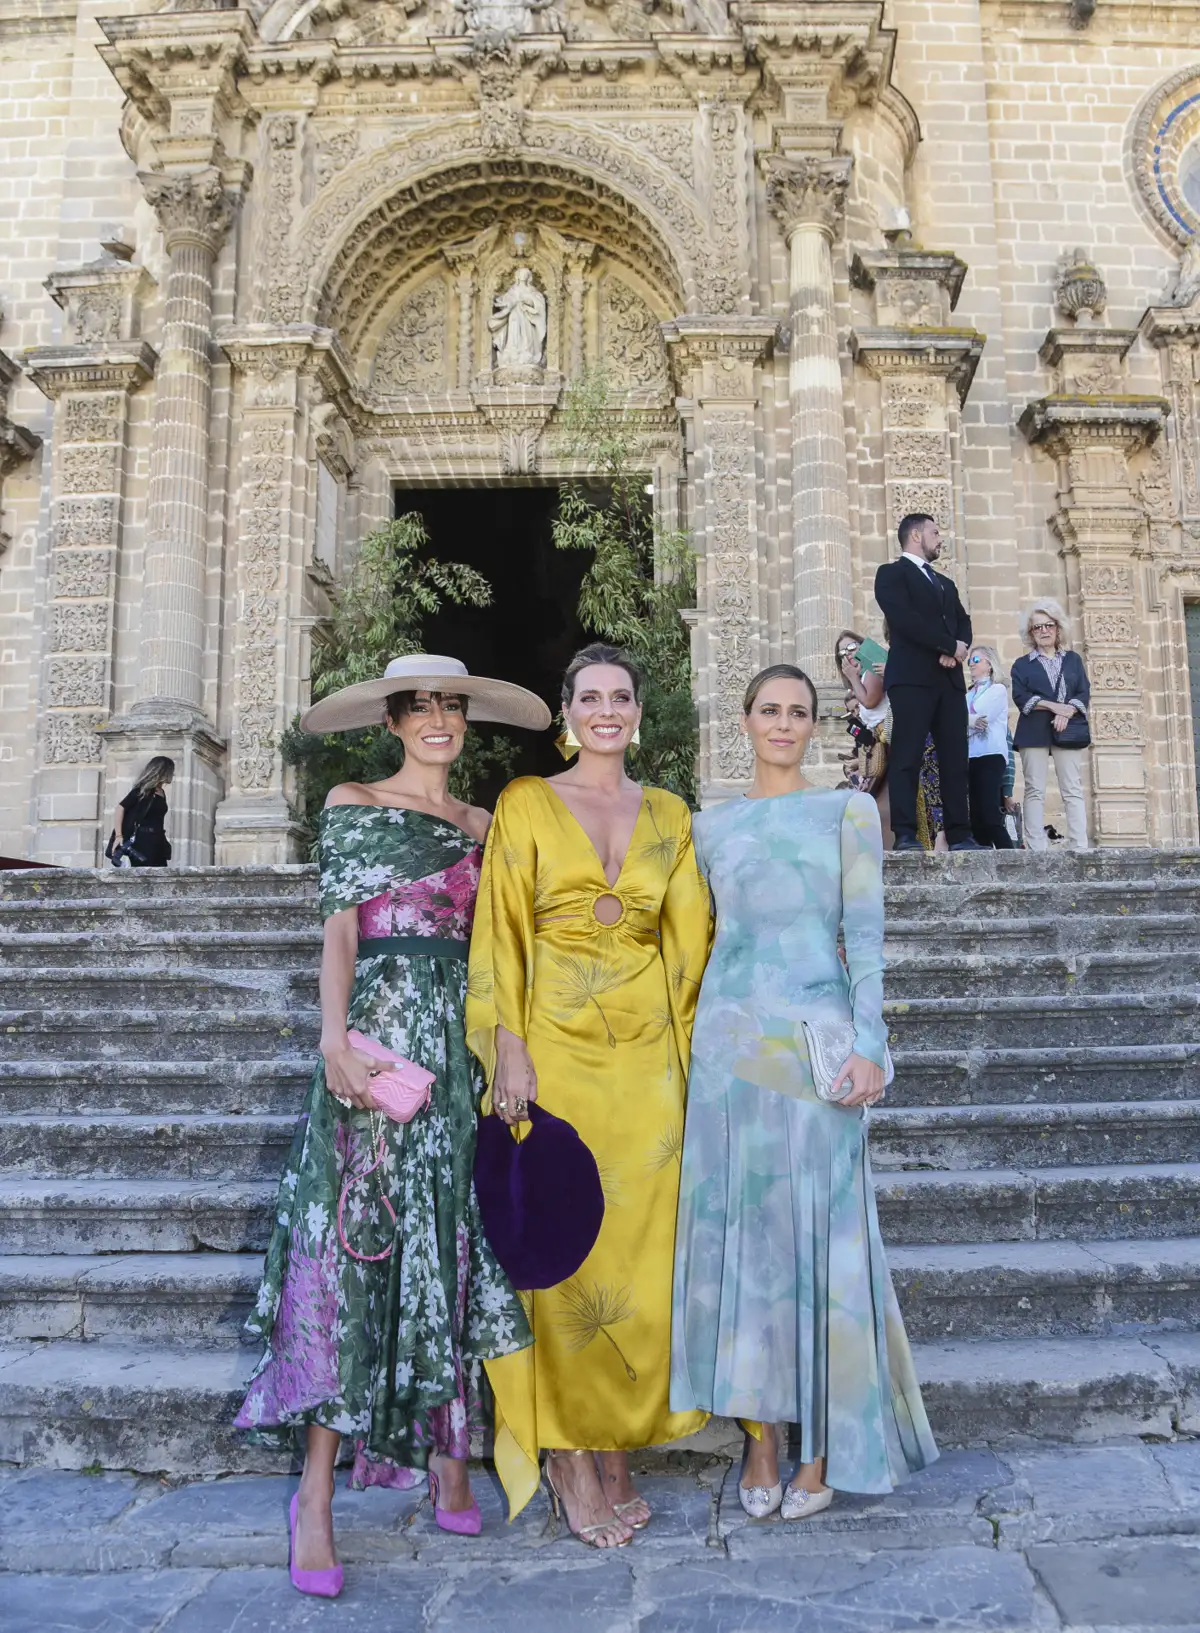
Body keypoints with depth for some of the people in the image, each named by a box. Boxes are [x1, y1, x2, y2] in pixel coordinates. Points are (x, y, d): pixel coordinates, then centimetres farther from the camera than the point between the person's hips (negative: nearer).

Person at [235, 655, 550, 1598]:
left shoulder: (483, 827, 16)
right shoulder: (354, 804, 5)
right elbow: (341, 928, -3)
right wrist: (335, 1033, -16)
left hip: (462, 1042, 4)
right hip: (381, 1033, -4)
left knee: (452, 1245, 6)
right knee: (355, 1243, -5)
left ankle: (450, 1456, 16)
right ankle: (316, 1495, 1)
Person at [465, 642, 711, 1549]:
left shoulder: (669, 815, 11)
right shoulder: (526, 802, 3)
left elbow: (688, 939, 11)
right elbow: (501, 932, -2)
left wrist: (690, 1050, 5)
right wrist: (509, 1050, -10)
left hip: (647, 1056, 3)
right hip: (556, 1048, -3)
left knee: (640, 1249, 6)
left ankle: (616, 1448, 22)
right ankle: (570, 1458, 16)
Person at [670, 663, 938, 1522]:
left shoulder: (849, 809, 3)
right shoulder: (714, 824, 12)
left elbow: (866, 932, -3)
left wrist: (870, 1046, -11)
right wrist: (700, 1045, 11)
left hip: (818, 1040, -3)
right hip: (731, 1040, 3)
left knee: (822, 1229, 2)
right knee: (738, 1228, 5)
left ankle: (826, 1445, 17)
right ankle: (759, 1438, 19)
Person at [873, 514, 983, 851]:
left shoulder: (946, 583, 28)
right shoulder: (892, 573, 5)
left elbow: (963, 622, 16)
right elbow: (904, 618, -11)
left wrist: (957, 649, -6)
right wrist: (950, 645, -9)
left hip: (949, 679, 7)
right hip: (912, 677, -7)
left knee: (955, 759, 1)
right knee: (907, 757, -10)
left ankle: (959, 835, 1)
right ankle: (905, 834, -11)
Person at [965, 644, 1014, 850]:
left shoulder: (998, 689, 3)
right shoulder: (968, 694, 21)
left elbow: (982, 719, -11)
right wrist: (971, 721, -11)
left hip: (990, 756, -6)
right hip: (971, 757, 6)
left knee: (990, 816, -17)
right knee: (976, 817, 2)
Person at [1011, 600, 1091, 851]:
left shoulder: (1073, 659, 18)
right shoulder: (1022, 664, 12)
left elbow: (1084, 693, 7)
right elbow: (1020, 697, -2)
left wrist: (1067, 712, -12)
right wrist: (1053, 706, -14)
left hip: (1068, 731, 1)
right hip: (1034, 732, -1)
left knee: (1073, 790, -4)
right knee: (1035, 790, -5)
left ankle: (1080, 846, -8)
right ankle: (1036, 848, -8)